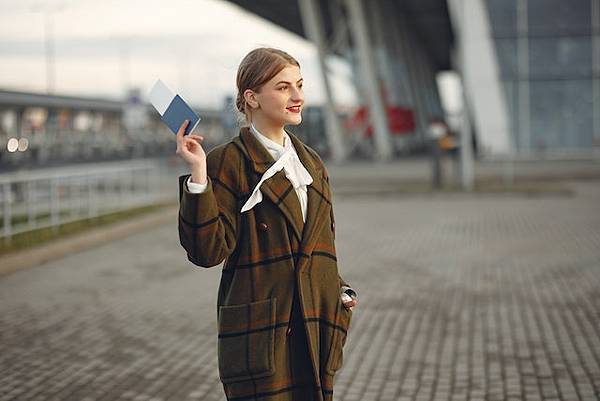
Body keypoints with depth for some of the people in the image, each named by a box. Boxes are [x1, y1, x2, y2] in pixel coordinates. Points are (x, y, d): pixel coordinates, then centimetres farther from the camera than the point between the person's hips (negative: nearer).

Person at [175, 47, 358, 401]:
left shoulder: (312, 164, 14)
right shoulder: (227, 163, -7)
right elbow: (208, 252, -15)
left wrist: (341, 293, 9)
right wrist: (198, 177, -22)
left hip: (315, 331, 6)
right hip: (261, 330, -6)